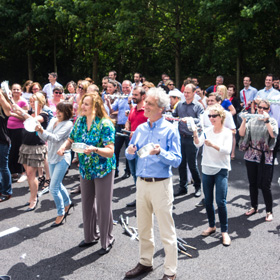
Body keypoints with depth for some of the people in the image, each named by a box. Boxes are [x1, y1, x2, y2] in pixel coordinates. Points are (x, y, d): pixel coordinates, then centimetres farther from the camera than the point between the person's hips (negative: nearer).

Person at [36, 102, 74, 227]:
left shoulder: (68, 124, -14)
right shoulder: (53, 120, 5)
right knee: (58, 185, 20)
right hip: (52, 157, 7)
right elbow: (46, 138, 5)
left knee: (53, 187, -10)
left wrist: (42, 131, -38)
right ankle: (67, 203, 43)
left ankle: (61, 214, 6)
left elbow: (56, 138, -26)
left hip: (62, 157, -7)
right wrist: (39, 130, -14)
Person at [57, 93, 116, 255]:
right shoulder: (80, 121, 1)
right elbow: (71, 140, 11)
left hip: (103, 170, -6)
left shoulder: (105, 124, -19)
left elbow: (110, 151, -22)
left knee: (103, 206, 3)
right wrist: (64, 147, -11)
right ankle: (91, 236, 36)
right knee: (87, 204, 17)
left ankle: (107, 240, 22)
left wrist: (95, 149, -40)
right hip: (85, 169, 7)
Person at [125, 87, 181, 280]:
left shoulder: (170, 130, -8)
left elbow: (176, 161, -13)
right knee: (143, 228, 17)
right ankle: (145, 262, 35)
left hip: (160, 184, -6)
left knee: (166, 231, 3)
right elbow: (130, 155, 13)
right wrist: (130, 152, -9)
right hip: (141, 183, 6)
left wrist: (160, 152, -29)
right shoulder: (140, 129, 9)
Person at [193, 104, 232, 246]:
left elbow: (227, 150, -18)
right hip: (207, 169, 4)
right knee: (208, 201, 11)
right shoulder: (207, 131, 5)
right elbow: (197, 144, -9)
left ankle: (224, 231, 2)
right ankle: (211, 226, 29)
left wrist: (213, 145, -32)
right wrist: (195, 134, -28)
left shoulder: (227, 132, -5)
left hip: (221, 170, -4)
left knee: (220, 201, -10)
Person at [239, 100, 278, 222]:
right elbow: (242, 134, -2)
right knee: (252, 183, 12)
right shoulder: (252, 120, 9)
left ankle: (269, 211, 12)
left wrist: (266, 120, -21)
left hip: (265, 158, -3)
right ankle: (254, 207, 29)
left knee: (265, 186, -3)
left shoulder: (272, 121, 1)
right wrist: (244, 120, -12)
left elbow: (273, 134, -18)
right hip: (251, 156, 4)